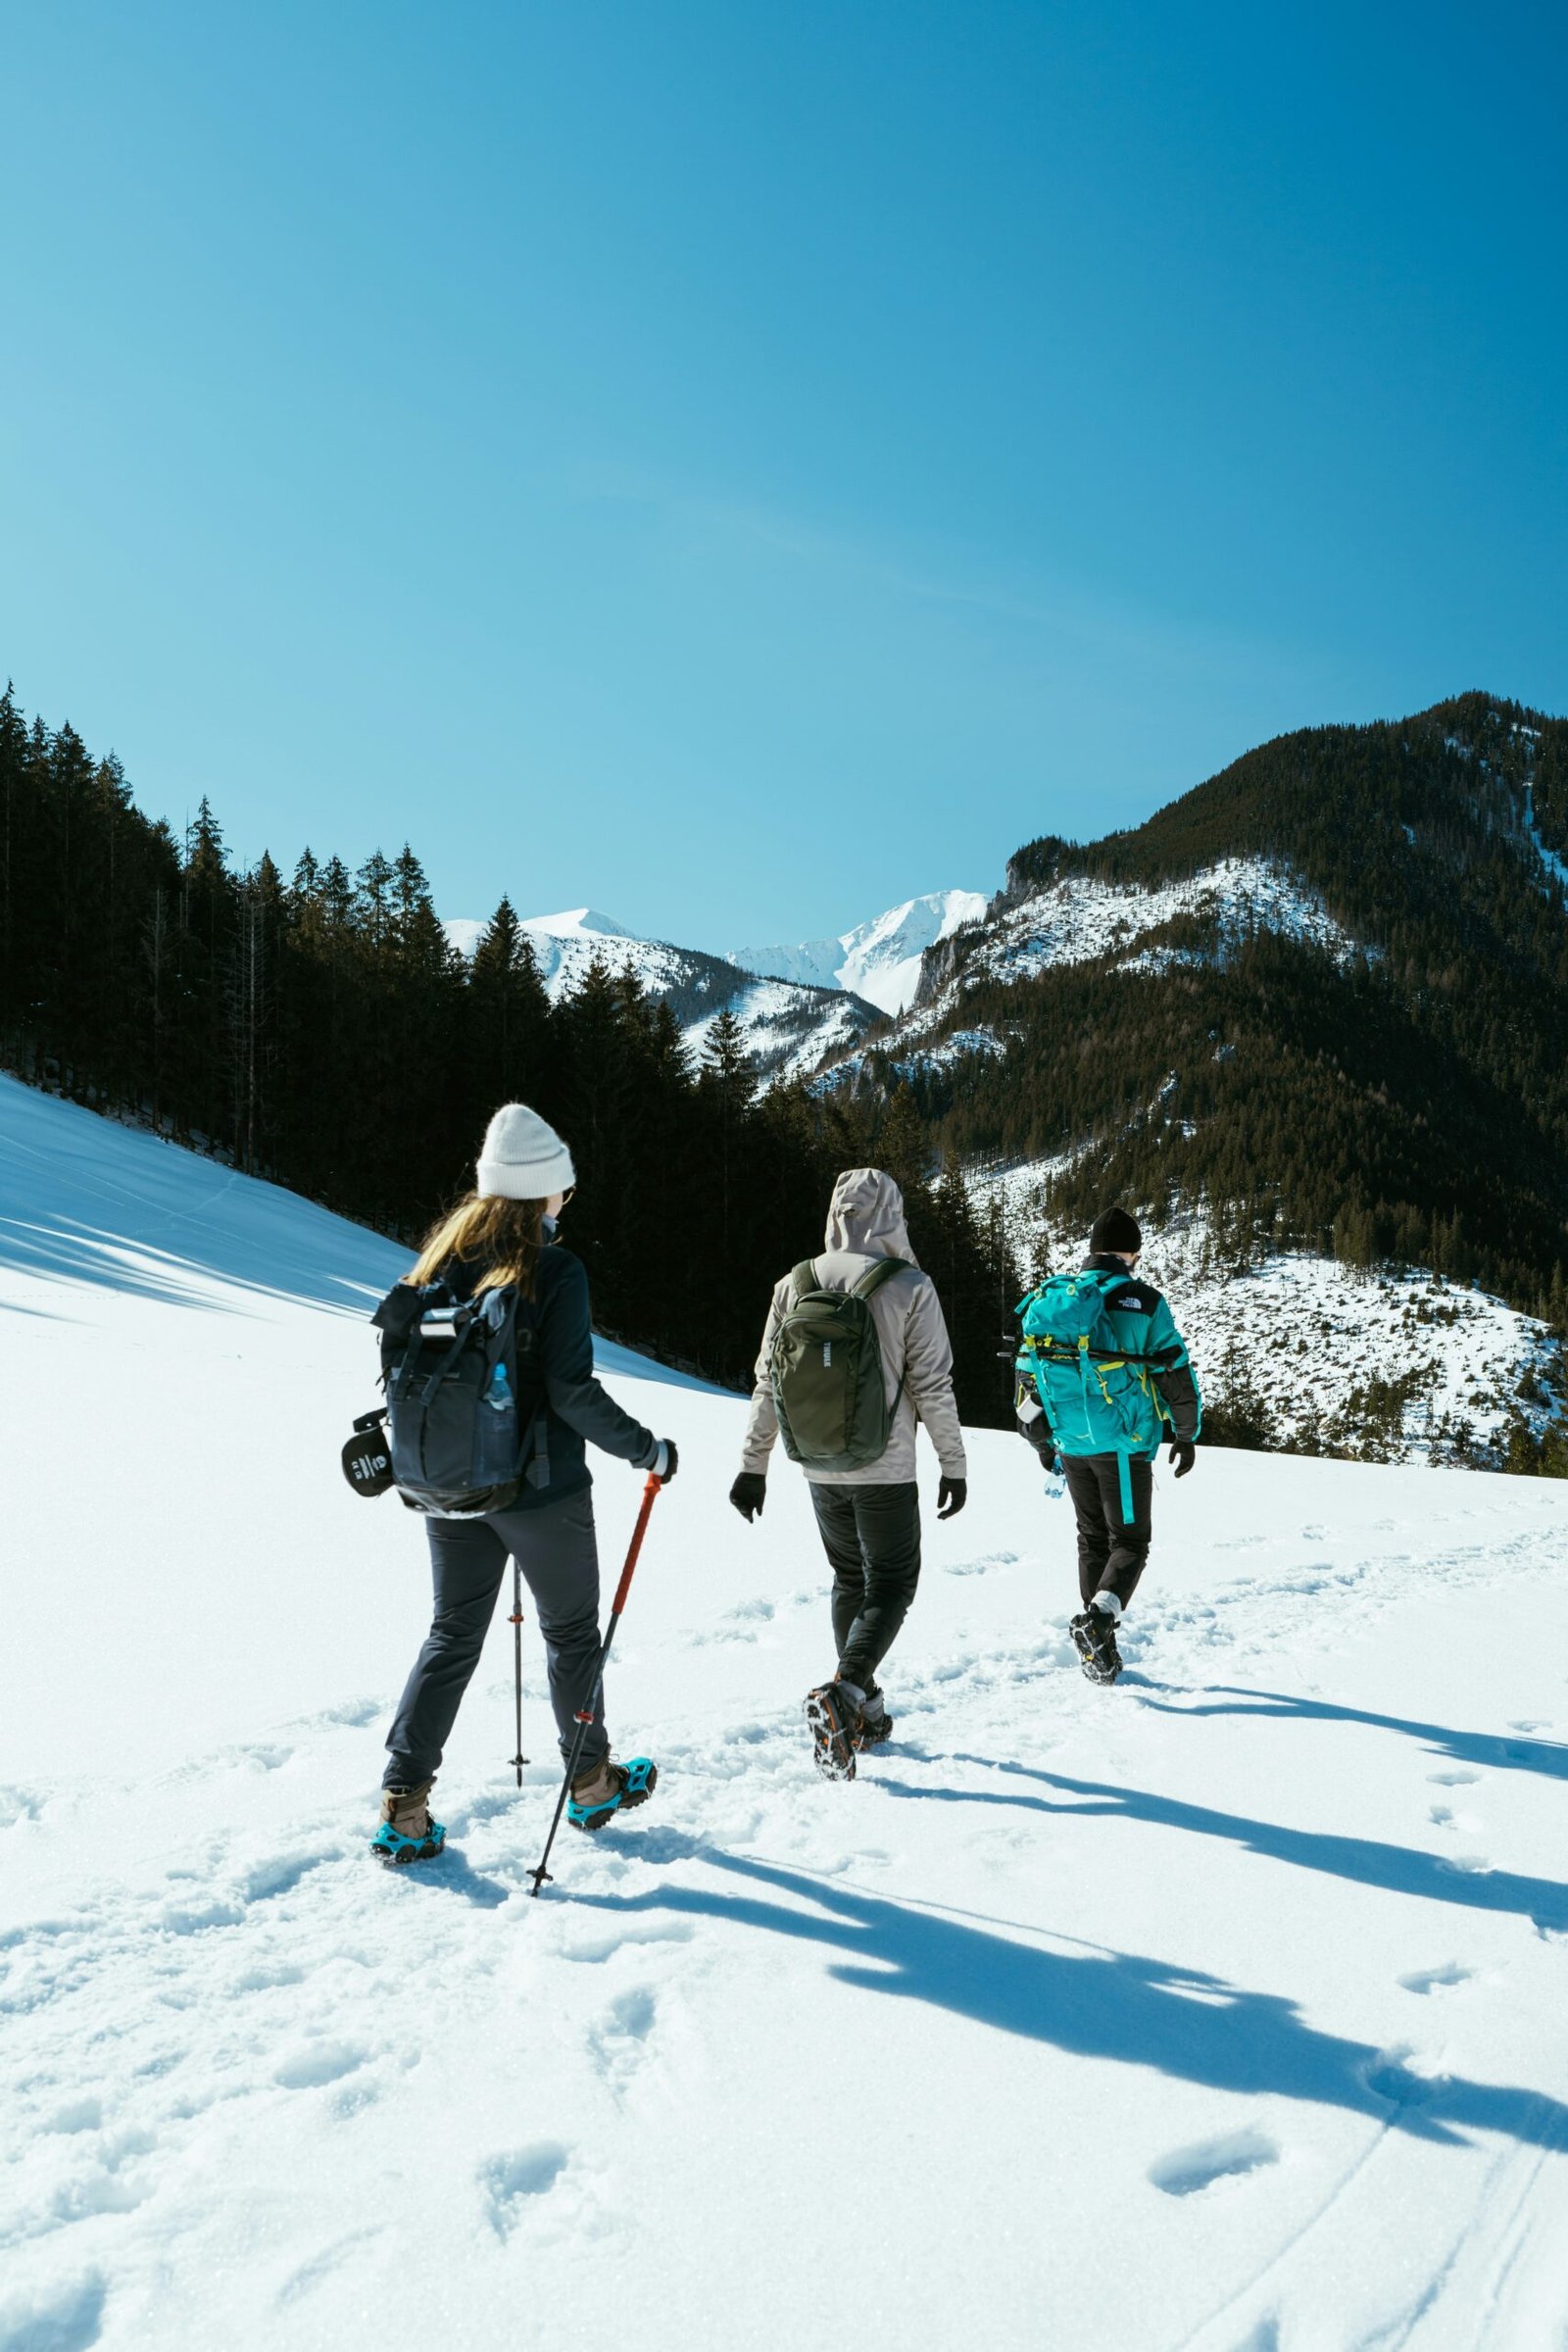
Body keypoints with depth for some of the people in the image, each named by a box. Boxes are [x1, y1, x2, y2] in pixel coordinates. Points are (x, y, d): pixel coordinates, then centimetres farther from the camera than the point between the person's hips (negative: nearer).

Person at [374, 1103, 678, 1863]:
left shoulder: (440, 1259, 0)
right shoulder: (553, 1270, -17)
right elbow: (571, 1391, -20)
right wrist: (645, 1449, -7)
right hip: (540, 1489, -5)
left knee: (452, 1635, 16)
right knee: (571, 1632, 15)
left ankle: (403, 1807, 11)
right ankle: (591, 1783, 31)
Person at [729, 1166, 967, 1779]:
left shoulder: (795, 1284, -1)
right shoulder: (909, 1288, -13)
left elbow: (768, 1384, 3)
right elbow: (933, 1386, -11)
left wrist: (753, 1465, 10)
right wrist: (954, 1464, 0)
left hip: (820, 1468, 5)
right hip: (885, 1470, -4)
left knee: (849, 1579, 20)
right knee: (891, 1585, 6)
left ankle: (862, 1710, 26)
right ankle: (844, 1693, -15)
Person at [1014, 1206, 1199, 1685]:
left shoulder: (1051, 1298, 5)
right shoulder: (1143, 1302, -8)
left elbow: (1029, 1376, 11)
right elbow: (1177, 1374, -5)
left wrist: (1042, 1441, 22)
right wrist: (1186, 1435, 9)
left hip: (1071, 1444, 5)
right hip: (1123, 1444, -4)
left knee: (1092, 1539, 16)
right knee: (1129, 1540, 5)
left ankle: (1099, 1649, 18)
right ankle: (1098, 1619, -19)